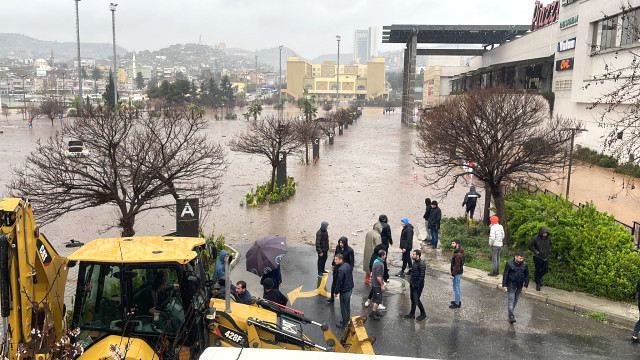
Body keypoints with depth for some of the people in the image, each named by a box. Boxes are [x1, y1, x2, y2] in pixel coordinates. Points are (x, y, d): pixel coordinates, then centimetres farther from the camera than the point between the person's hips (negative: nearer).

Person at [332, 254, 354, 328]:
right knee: (347, 306, 23)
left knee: (343, 308, 6)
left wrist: (336, 292, -9)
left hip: (344, 291, -9)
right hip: (350, 288, 9)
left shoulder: (341, 270, -27)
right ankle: (348, 319, 38)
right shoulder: (348, 265, 1)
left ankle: (344, 324, 18)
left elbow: (339, 282, -23)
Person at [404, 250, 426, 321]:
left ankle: (423, 314, 13)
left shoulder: (421, 264, -22)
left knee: (416, 300, -3)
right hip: (413, 284, 9)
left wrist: (417, 285, -22)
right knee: (412, 299, 17)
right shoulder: (415, 262, 7)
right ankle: (412, 314, 29)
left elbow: (421, 276, -23)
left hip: (418, 285, -9)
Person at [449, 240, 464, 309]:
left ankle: (457, 304, 9)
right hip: (459, 272, 10)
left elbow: (457, 266, -26)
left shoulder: (458, 254, -25)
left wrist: (453, 274, -21)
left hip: (457, 273, -10)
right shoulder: (459, 252, 7)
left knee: (456, 288, 0)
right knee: (457, 287, 21)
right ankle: (458, 300, 34)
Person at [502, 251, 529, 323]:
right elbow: (505, 275, -7)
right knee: (511, 301, -8)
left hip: (519, 286, 4)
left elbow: (527, 276, 9)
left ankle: (510, 311, 32)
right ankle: (511, 316, -9)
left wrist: (525, 285, 5)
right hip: (511, 285, -4)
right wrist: (504, 285, -9)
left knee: (515, 300, 14)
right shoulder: (509, 264, -12)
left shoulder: (525, 265, -1)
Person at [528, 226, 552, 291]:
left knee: (545, 270, 10)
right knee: (538, 270, 1)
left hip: (545, 256, 5)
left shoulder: (548, 237, -7)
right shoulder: (535, 238, -22)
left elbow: (550, 244, 14)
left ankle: (538, 278, 39)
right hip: (537, 257, -5)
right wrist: (536, 252, -17)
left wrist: (549, 250, 1)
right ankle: (538, 284, 16)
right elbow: (530, 246, -13)